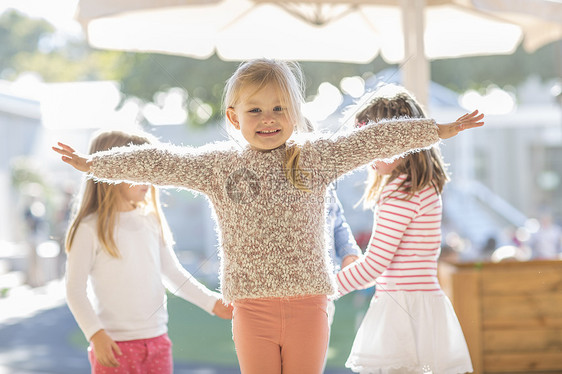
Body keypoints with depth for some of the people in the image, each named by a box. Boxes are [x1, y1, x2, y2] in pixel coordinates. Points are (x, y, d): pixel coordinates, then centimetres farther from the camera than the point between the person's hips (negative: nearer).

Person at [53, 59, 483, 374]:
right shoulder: (218, 164, 3)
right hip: (252, 305, 1)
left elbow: (373, 140, 0)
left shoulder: (315, 157, 2)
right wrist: (94, 164, 0)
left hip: (307, 303, 0)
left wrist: (437, 130, 1)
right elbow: (159, 162, 2)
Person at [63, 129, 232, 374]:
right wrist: (96, 334, -18)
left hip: (157, 339, 6)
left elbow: (173, 274, 15)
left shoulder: (152, 222, 9)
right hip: (114, 345, -5)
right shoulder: (91, 228, -8)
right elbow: (75, 289, -9)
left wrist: (212, 302, 7)